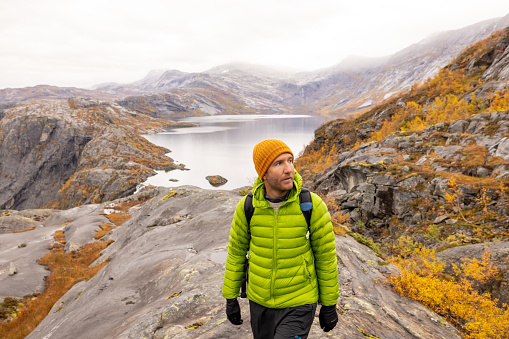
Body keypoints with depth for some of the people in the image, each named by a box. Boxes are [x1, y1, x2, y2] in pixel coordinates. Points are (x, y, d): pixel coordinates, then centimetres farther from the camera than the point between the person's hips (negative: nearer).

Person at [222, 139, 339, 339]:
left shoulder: (312, 205, -21)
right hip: (260, 300, 3)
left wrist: (329, 305, -2)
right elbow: (236, 251, 0)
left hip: (298, 304, -3)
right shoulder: (247, 206, -14)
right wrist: (230, 298, 6)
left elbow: (326, 255, -10)